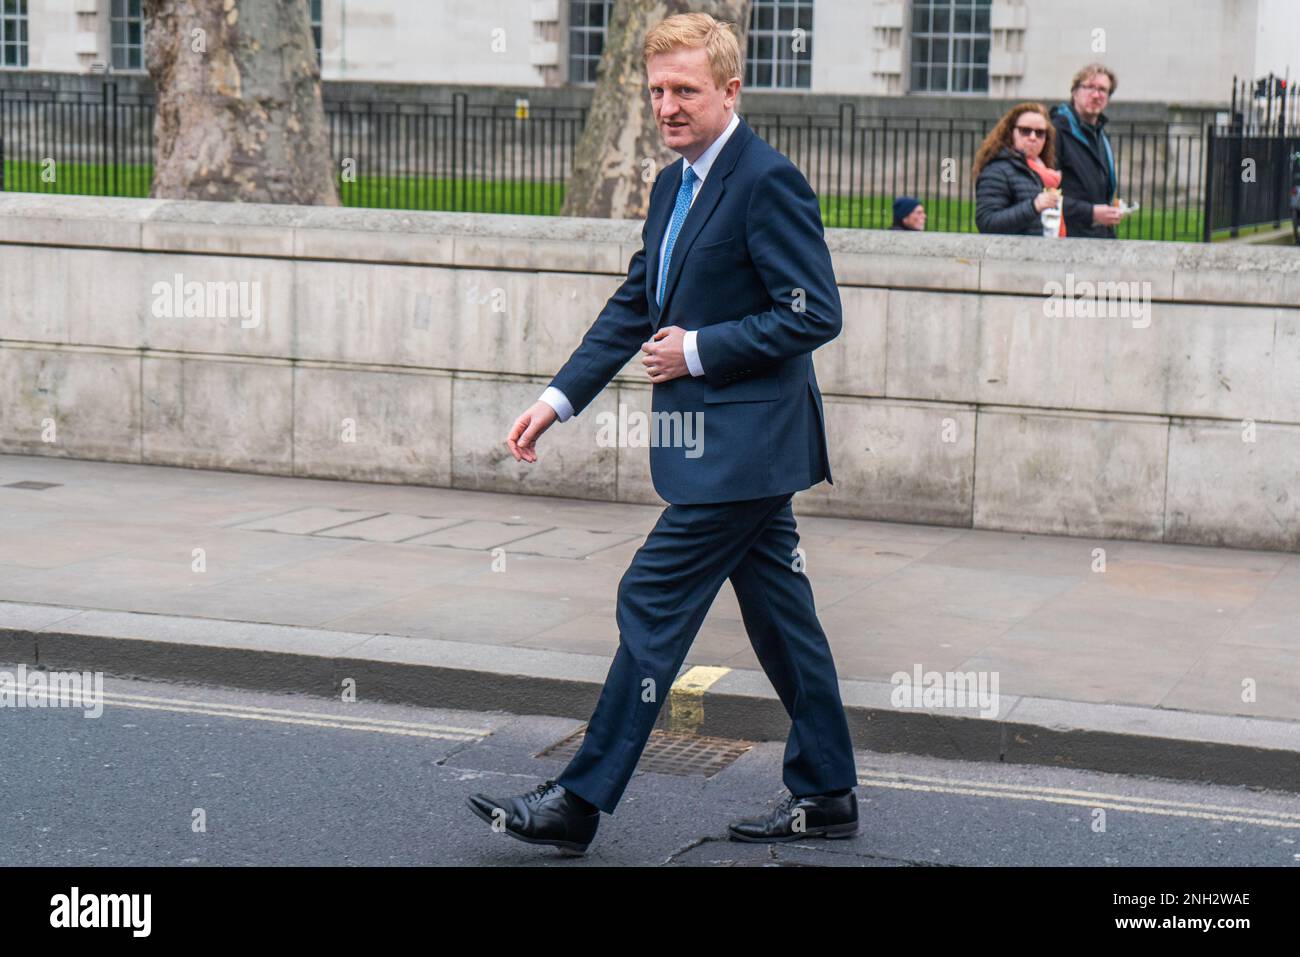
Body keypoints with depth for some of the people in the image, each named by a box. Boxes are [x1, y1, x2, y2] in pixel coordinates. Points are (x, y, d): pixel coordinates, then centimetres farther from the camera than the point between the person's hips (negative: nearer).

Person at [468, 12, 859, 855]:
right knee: (779, 612, 14)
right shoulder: (674, 185, 14)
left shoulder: (768, 182, -15)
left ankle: (580, 803, 0)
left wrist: (697, 351, -17)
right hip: (730, 446, 9)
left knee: (653, 604, -7)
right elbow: (634, 306, 18)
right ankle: (826, 795, 23)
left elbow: (815, 314, -18)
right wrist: (561, 398, 10)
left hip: (743, 445, -9)